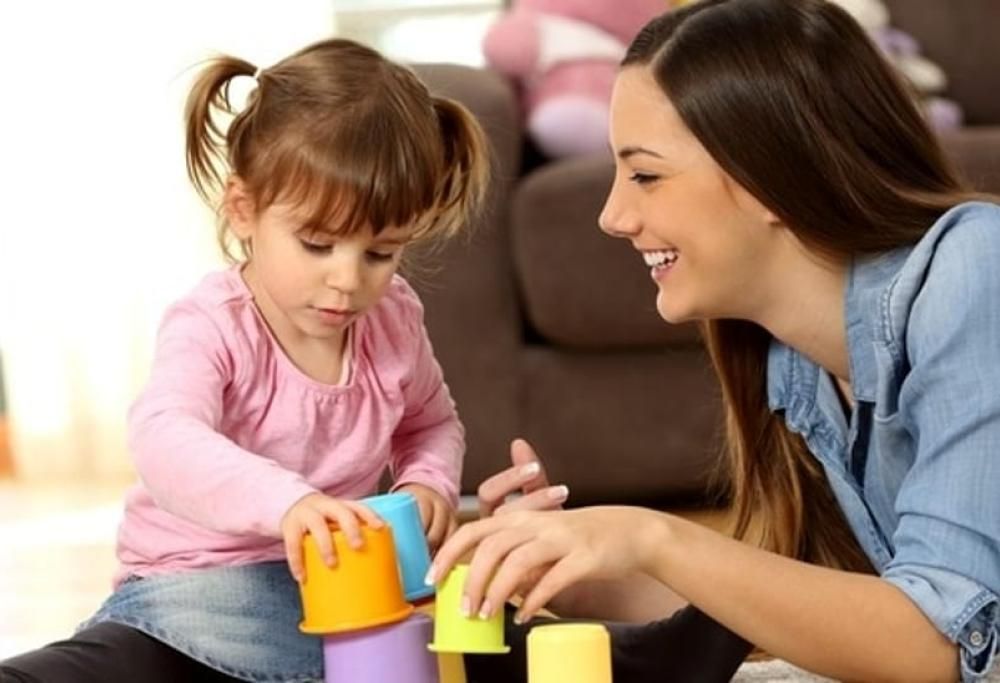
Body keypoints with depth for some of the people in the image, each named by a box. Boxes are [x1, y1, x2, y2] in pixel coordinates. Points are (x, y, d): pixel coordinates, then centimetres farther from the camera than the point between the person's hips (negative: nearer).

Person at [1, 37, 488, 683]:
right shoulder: (212, 327, -18)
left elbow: (432, 425, 23)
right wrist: (284, 498, -61)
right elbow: (165, 439, -42)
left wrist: (428, 484, -3)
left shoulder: (393, 320, -1)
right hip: (195, 590, -5)